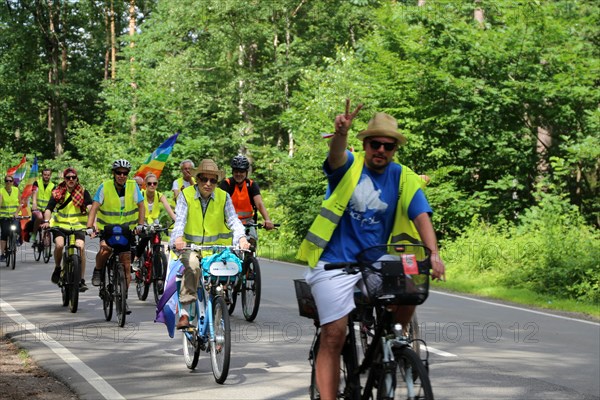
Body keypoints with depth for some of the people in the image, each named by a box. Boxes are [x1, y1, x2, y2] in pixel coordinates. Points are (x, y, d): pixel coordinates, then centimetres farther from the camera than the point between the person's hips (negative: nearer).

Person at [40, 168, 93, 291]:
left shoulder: (83, 192, -2)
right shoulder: (58, 192, 0)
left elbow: (90, 207, -15)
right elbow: (49, 208, -10)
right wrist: (46, 221, -29)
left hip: (78, 226, 0)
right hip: (60, 225, 0)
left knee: (80, 247, -23)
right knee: (59, 245, -27)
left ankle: (82, 280, -15)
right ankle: (57, 268, 2)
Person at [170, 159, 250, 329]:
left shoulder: (223, 197, 1)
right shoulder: (186, 195, -4)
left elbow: (233, 219, -10)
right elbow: (180, 219, -17)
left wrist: (241, 238, -31)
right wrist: (178, 238, -38)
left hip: (216, 246, 3)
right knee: (192, 266, -33)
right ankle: (184, 313, -31)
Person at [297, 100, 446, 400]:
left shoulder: (404, 179, 1)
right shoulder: (348, 166, -4)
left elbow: (421, 217, -10)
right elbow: (336, 156, -27)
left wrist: (433, 253, -28)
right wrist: (340, 133, -51)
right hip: (335, 263, -2)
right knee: (334, 334, -10)